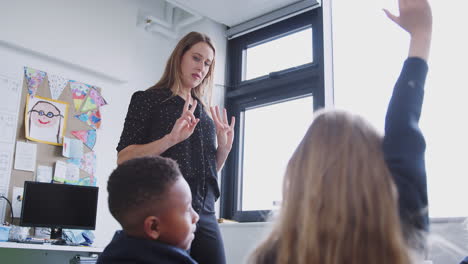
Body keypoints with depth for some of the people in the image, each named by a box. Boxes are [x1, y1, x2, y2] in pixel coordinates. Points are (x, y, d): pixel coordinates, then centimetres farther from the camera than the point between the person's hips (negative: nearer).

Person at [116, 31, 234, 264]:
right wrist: (171, 139, -20)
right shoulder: (148, 99, 4)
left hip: (205, 213, 5)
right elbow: (123, 159, -6)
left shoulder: (205, 113, 18)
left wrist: (225, 146, 0)